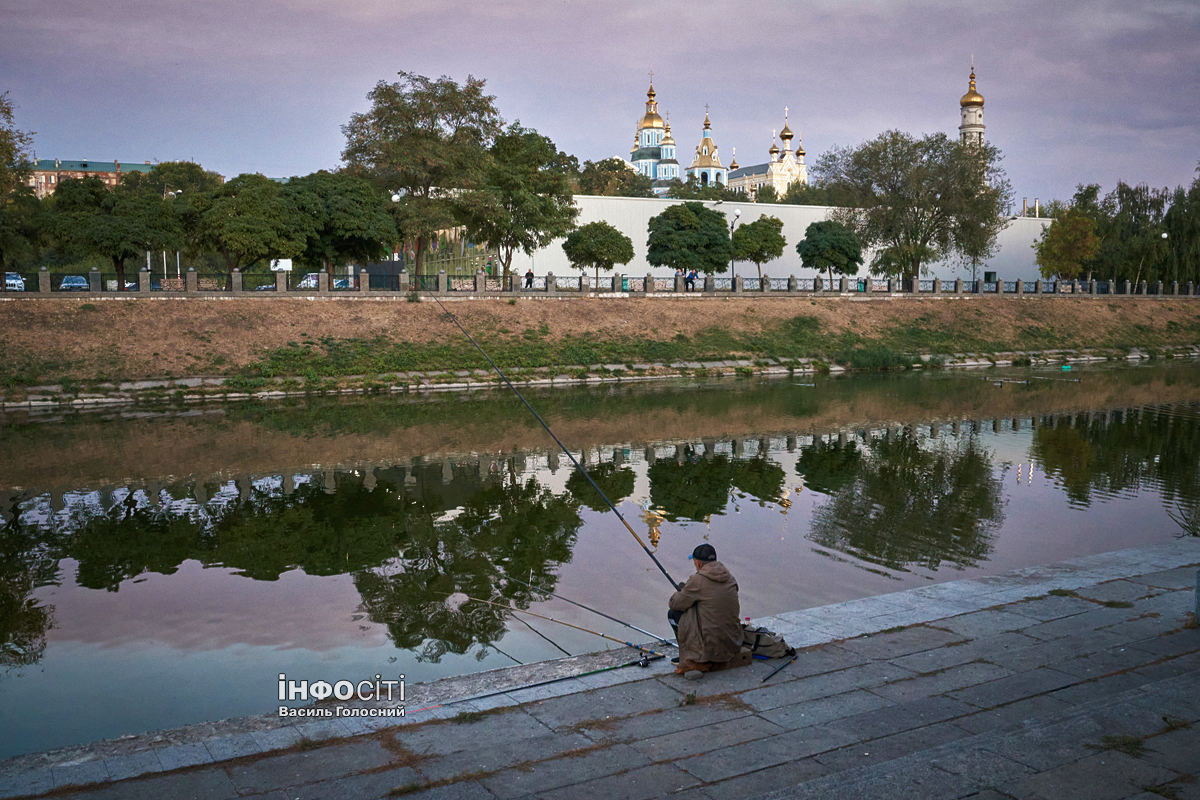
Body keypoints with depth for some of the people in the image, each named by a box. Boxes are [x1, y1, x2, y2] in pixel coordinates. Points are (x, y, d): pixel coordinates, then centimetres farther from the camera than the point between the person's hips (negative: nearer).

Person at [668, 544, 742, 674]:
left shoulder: (698, 580, -12)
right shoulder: (729, 578, 7)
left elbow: (675, 604, -3)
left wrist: (676, 595, 21)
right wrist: (687, 590, 24)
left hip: (712, 645, -7)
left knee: (673, 614, 7)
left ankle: (696, 660, 7)